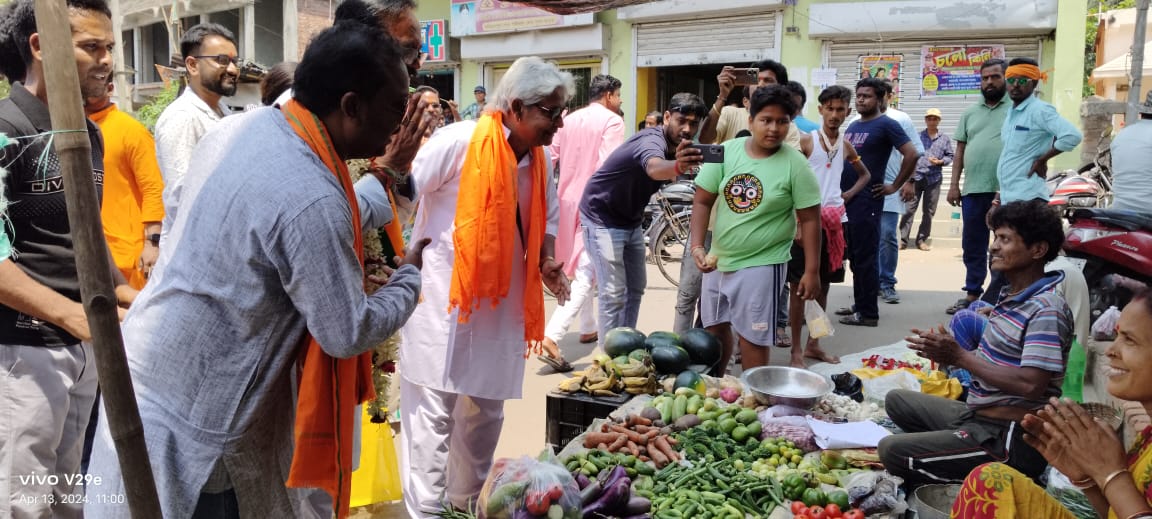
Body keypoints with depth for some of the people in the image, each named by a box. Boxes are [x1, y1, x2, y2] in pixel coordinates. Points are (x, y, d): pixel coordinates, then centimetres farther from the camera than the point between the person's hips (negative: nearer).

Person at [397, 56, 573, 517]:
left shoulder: (540, 158, 5)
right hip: (442, 300, -7)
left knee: (485, 413, 16)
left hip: (500, 305, 7)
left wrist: (546, 262, 1)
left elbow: (546, 220, 19)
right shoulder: (459, 142, -16)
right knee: (432, 414, -3)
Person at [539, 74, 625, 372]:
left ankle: (588, 328, 33)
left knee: (580, 267, 22)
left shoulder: (570, 119, 11)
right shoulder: (612, 121, -9)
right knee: (586, 273, -9)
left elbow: (549, 157, 7)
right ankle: (551, 337, -21)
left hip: (568, 199, 8)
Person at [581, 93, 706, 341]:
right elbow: (654, 168, -56)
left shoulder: (677, 145, -3)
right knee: (613, 294, -11)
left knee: (635, 287, 14)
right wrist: (678, 166, -76)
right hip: (603, 219, -9)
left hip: (631, 221, 9)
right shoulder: (653, 141, -32)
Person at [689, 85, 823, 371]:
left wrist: (811, 271, -9)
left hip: (762, 264, -4)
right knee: (715, 329, 18)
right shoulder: (726, 152, -4)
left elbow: (809, 219, -8)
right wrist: (697, 246, -14)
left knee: (751, 338, 0)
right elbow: (703, 201, -1)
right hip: (718, 259, 4)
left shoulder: (795, 164, -11)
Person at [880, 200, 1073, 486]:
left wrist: (961, 356, -20)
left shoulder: (1047, 309, -19)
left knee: (892, 451, -18)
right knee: (897, 400, 21)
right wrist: (948, 353, -3)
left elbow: (1031, 385, -28)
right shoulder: (1011, 296, 11)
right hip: (978, 416, 10)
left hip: (1010, 439, -10)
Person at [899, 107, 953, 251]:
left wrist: (940, 161, -10)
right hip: (916, 177, -1)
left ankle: (922, 240, 14)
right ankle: (903, 239, -3)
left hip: (934, 179, 1)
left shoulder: (944, 139, 9)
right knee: (909, 208, -6)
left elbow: (950, 156, 11)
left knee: (929, 211, 5)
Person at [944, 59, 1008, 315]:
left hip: (1006, 191, -5)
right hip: (973, 190, 5)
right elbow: (960, 150, 16)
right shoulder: (970, 113, 16)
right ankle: (972, 294, 23)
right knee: (972, 246, 12)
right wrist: (954, 184, 8)